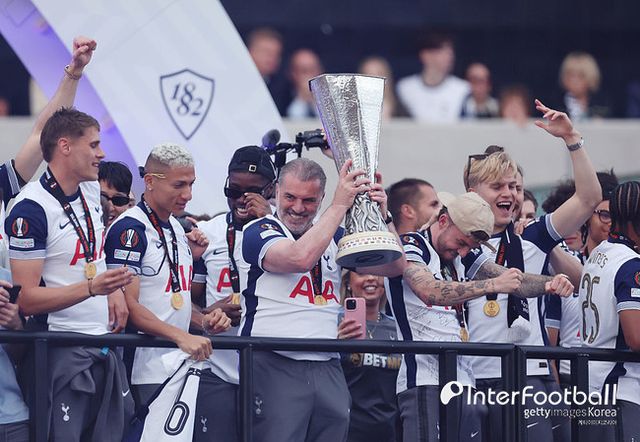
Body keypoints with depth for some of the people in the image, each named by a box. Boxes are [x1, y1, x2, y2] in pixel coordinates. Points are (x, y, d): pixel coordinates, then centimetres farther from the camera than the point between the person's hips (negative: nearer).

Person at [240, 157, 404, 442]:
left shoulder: (334, 237, 17)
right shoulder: (259, 232, 0)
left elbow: (393, 266, 13)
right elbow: (301, 258, -21)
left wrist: (382, 215, -3)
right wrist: (340, 204, -14)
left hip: (327, 370, 6)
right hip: (274, 367, -6)